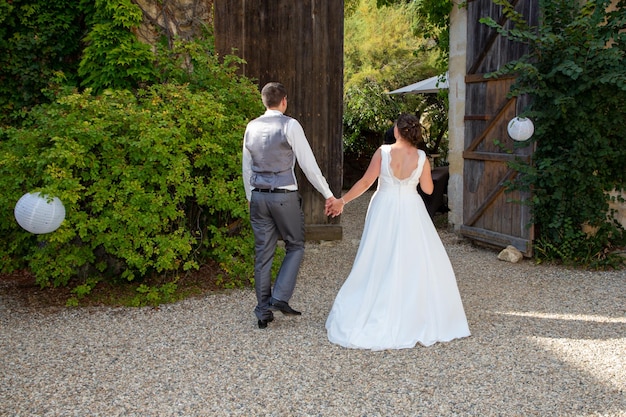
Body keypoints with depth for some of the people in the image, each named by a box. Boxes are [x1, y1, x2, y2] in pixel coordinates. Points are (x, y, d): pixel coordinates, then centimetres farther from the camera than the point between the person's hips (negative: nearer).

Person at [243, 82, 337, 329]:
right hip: (284, 196, -5)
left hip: (258, 197, 5)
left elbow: (246, 167, 13)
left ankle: (263, 311, 15)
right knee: (295, 246, 13)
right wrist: (328, 194, -4)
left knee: (263, 253, 9)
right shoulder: (290, 125, -9)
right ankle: (280, 298, 2)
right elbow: (308, 164, -11)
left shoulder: (252, 127, 7)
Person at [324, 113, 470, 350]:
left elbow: (366, 182, -7)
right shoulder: (421, 158, -5)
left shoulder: (383, 152, -8)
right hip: (410, 213, 0)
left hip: (383, 212, 0)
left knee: (378, 264, 9)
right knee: (415, 263, 9)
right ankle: (419, 318, 15)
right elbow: (428, 189, 3)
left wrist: (342, 201, 1)